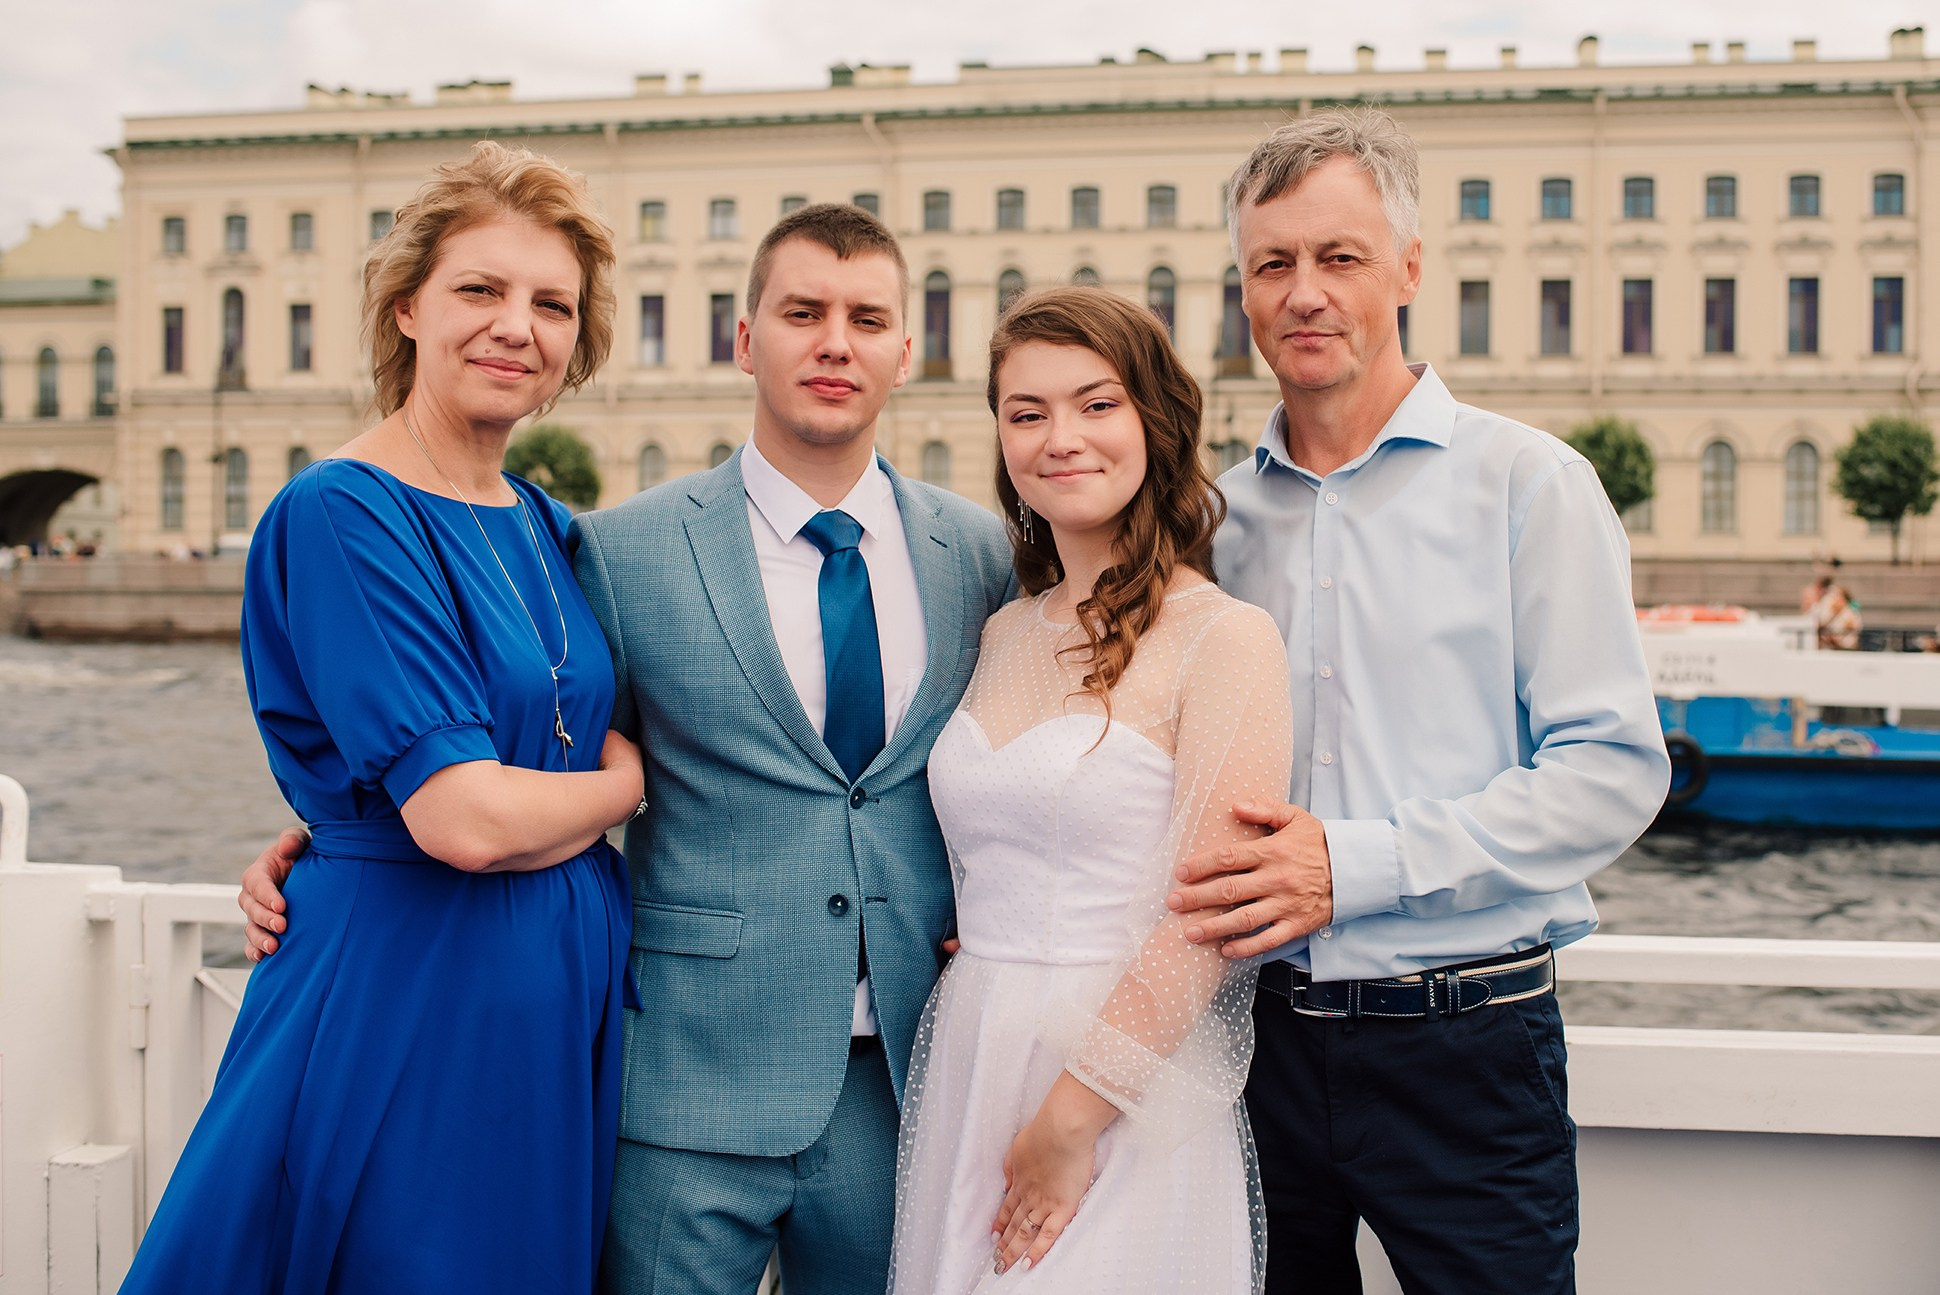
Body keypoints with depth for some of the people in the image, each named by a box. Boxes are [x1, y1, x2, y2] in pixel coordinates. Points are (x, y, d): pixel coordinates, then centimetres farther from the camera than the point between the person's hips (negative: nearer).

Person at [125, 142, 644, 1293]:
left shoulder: (545, 524, 8)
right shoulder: (341, 516, -16)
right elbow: (464, 819, -23)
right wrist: (621, 782, -6)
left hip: (566, 1002, 8)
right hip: (410, 998, -7)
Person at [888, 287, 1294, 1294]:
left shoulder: (1226, 638, -10)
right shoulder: (1003, 637, 10)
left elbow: (1211, 917, -15)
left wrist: (1072, 1120, -16)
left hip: (1123, 1097, -6)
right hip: (962, 1077, 6)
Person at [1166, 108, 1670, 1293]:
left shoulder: (1526, 482, -5)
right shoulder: (1222, 514, 8)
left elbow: (1615, 770, -12)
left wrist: (1358, 865, -19)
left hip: (1463, 1047, -4)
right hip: (1261, 1029, 4)